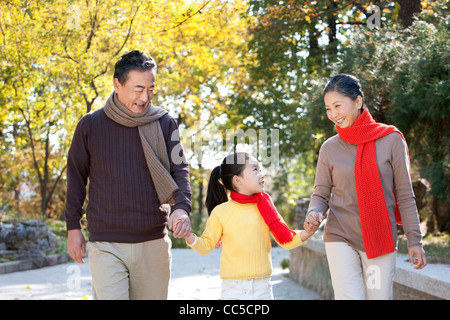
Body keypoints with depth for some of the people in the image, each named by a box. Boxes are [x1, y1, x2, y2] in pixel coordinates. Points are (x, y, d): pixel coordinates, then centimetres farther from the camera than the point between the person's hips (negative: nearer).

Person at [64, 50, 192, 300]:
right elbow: (76, 177, 9)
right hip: (106, 244, -2)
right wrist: (73, 226, 9)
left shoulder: (164, 123, 4)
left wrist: (182, 207, -17)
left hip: (154, 242, 2)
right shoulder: (90, 125, 1)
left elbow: (179, 169, 2)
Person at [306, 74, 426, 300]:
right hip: (340, 238, 0)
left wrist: (414, 240, 0)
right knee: (349, 296, -9)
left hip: (381, 241, 0)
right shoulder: (330, 148, 1)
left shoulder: (390, 139, -2)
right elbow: (321, 195, 6)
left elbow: (405, 195, 0)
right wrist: (314, 213, -17)